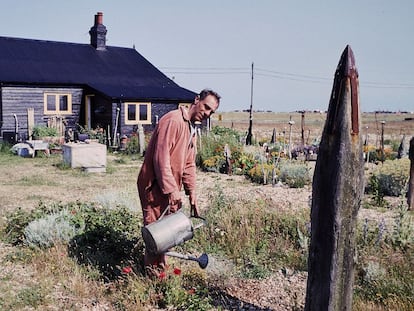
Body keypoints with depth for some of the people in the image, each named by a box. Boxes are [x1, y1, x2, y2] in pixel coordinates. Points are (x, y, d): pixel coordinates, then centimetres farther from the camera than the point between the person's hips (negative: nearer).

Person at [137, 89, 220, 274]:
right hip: (155, 186, -10)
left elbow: (189, 164, 18)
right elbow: (161, 157, -24)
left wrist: (192, 192, 13)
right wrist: (171, 189, -23)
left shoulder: (192, 130, 15)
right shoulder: (173, 121, -17)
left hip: (171, 189, 10)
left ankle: (160, 270, 27)